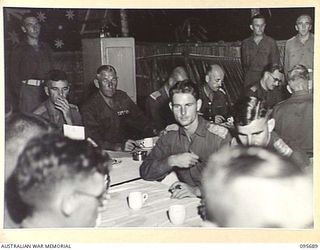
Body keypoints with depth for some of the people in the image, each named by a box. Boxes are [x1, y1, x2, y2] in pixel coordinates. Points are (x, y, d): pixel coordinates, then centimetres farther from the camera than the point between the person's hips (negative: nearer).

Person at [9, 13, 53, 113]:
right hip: (28, 90, -3)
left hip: (46, 90, 3)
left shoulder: (46, 48, 18)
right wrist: (18, 96, -8)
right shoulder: (19, 50, 7)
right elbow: (14, 76, 3)